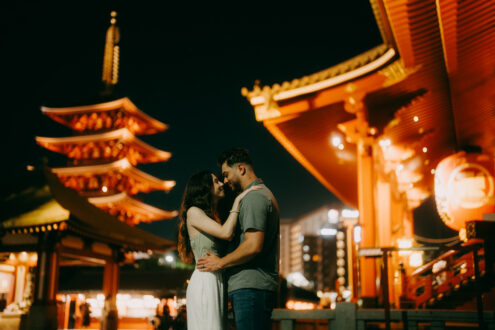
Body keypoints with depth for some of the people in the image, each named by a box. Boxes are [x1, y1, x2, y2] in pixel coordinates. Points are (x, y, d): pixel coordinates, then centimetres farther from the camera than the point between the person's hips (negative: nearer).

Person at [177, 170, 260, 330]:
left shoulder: (213, 216, 24)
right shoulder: (193, 212, -3)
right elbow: (226, 233, -16)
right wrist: (237, 200, -8)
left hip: (216, 282, 8)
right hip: (204, 281, -8)